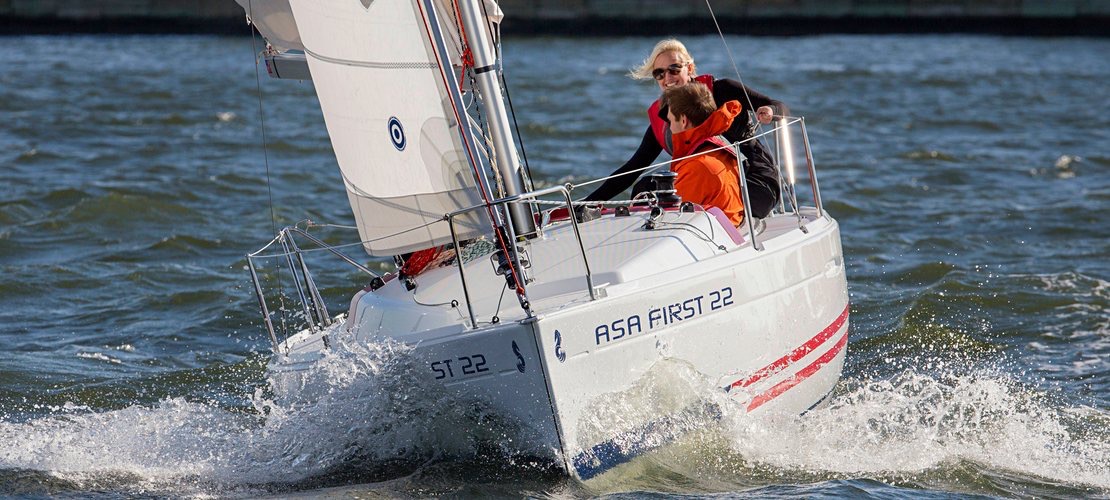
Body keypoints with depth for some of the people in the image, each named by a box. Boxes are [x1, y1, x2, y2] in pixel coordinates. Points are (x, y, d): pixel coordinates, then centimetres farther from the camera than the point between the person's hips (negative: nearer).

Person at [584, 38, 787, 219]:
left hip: (757, 184, -5)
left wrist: (769, 111, -31)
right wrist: (586, 204, 1)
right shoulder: (660, 117, 8)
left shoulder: (719, 90, -5)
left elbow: (781, 108, -5)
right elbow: (632, 168, 9)